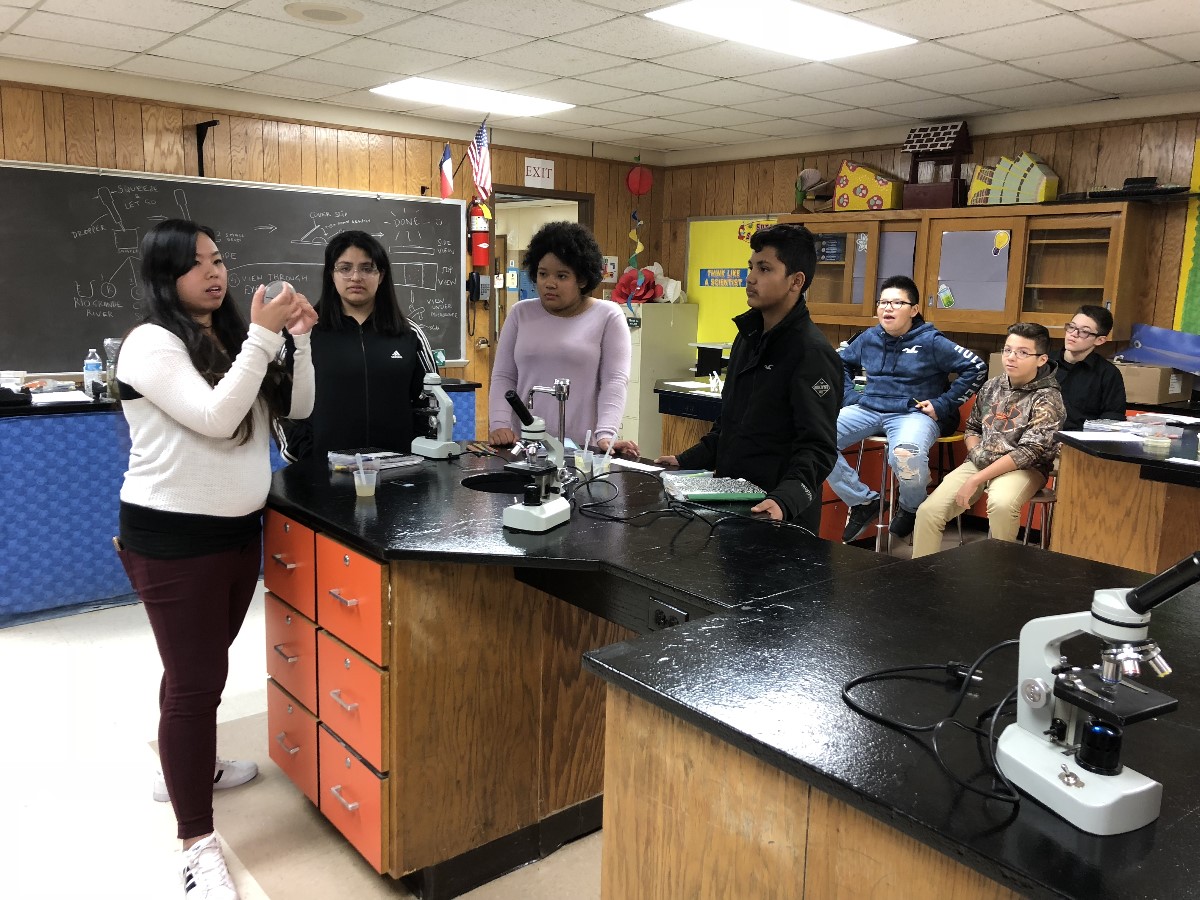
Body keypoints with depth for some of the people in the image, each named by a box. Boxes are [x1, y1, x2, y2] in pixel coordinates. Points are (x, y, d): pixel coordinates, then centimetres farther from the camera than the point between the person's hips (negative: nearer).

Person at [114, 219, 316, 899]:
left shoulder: (233, 338, 8)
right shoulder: (152, 343, -13)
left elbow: (296, 407, 6)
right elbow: (216, 417, -26)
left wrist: (300, 338, -6)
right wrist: (263, 336, -26)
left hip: (239, 530, 7)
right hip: (174, 538, -7)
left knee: (202, 664, 22)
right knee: (195, 680, -2)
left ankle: (186, 765, 46)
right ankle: (199, 843, 9)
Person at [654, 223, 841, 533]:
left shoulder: (812, 353, -17)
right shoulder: (749, 335, 10)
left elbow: (818, 447, -22)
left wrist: (785, 500, -36)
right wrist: (687, 462, 11)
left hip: (778, 518, -8)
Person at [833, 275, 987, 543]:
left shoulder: (930, 342, -4)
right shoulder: (869, 338, 10)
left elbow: (977, 368, -4)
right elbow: (840, 362, 27)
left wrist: (942, 404, -8)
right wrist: (849, 395, 12)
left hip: (913, 413, -5)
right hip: (868, 409, 5)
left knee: (906, 455, -41)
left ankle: (911, 509, -2)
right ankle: (863, 501, -5)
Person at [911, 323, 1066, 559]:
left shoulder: (1047, 399, -10)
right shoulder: (991, 386, 9)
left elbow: (1029, 452, -18)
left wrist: (976, 480, -22)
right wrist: (976, 453, -2)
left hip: (1022, 469, -5)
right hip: (980, 463, 5)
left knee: (1001, 504, -39)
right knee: (928, 511, -15)